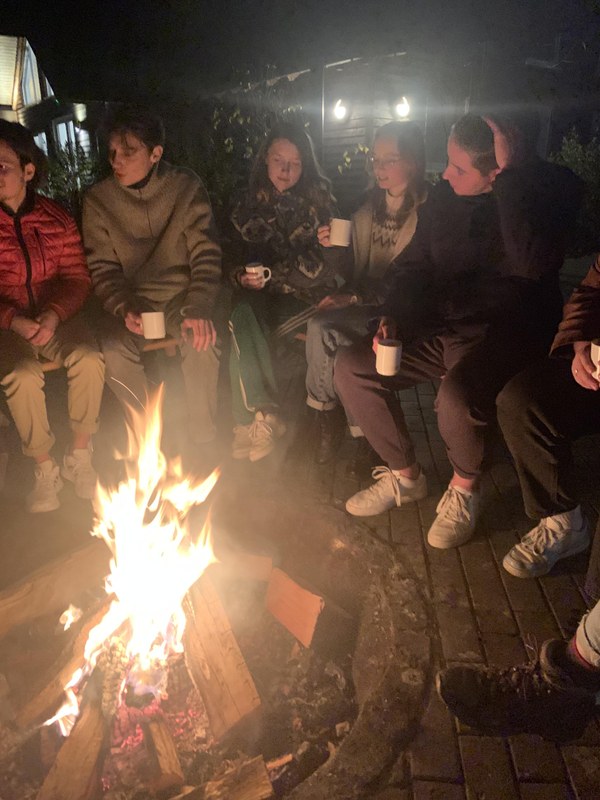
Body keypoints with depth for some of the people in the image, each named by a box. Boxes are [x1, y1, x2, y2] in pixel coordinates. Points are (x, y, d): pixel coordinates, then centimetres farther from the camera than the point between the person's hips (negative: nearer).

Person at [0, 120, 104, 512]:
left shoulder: (57, 218, 2)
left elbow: (78, 279, 0)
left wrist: (53, 316, -19)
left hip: (56, 316, 1)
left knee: (89, 358, -29)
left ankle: (80, 457, -10)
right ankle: (45, 469, -10)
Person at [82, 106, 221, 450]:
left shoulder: (187, 186, -6)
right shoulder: (98, 200, -2)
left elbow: (206, 254, -8)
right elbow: (103, 269, 0)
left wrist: (198, 309, -24)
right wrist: (125, 308, -20)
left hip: (179, 294, -1)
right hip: (129, 300, 1)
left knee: (203, 342, -30)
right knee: (115, 351, -28)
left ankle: (203, 437, -9)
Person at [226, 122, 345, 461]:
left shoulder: (319, 200, 2)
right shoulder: (249, 204, 14)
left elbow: (330, 263, -5)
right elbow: (236, 256, 17)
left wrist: (272, 274, -12)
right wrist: (243, 276, -9)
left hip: (305, 297, -4)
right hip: (261, 297, 4)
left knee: (242, 333, -28)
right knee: (242, 316, -31)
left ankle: (252, 419, -20)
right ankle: (266, 414, -28)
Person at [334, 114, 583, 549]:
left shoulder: (547, 190, -11)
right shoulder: (442, 198, 5)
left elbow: (534, 262, -31)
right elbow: (414, 267, 13)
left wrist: (510, 174, -28)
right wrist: (393, 317, -5)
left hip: (506, 331, -6)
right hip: (442, 329, 6)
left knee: (456, 396, -37)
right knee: (352, 366, -8)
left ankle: (465, 487, -1)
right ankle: (405, 475, 10)